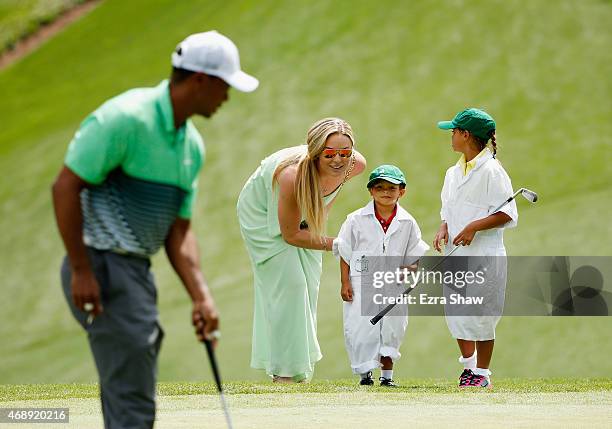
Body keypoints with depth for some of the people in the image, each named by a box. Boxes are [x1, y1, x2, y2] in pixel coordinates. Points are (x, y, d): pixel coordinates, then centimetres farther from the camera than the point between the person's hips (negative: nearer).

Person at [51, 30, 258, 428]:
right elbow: (66, 187, -17)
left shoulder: (192, 144, 11)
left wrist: (201, 297, 4)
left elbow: (179, 230, 14)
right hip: (101, 267, -9)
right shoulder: (125, 118, -17)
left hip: (137, 271, 9)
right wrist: (81, 271, -18)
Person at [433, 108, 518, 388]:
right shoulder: (453, 173, 14)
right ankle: (468, 364, 25)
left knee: (481, 316, -3)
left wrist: (474, 227, -22)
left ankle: (482, 373, 7)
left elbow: (507, 214, -13)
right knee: (456, 313, 9)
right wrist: (443, 229, 1)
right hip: (455, 255, 7)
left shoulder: (491, 171, -10)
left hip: (484, 257, -7)